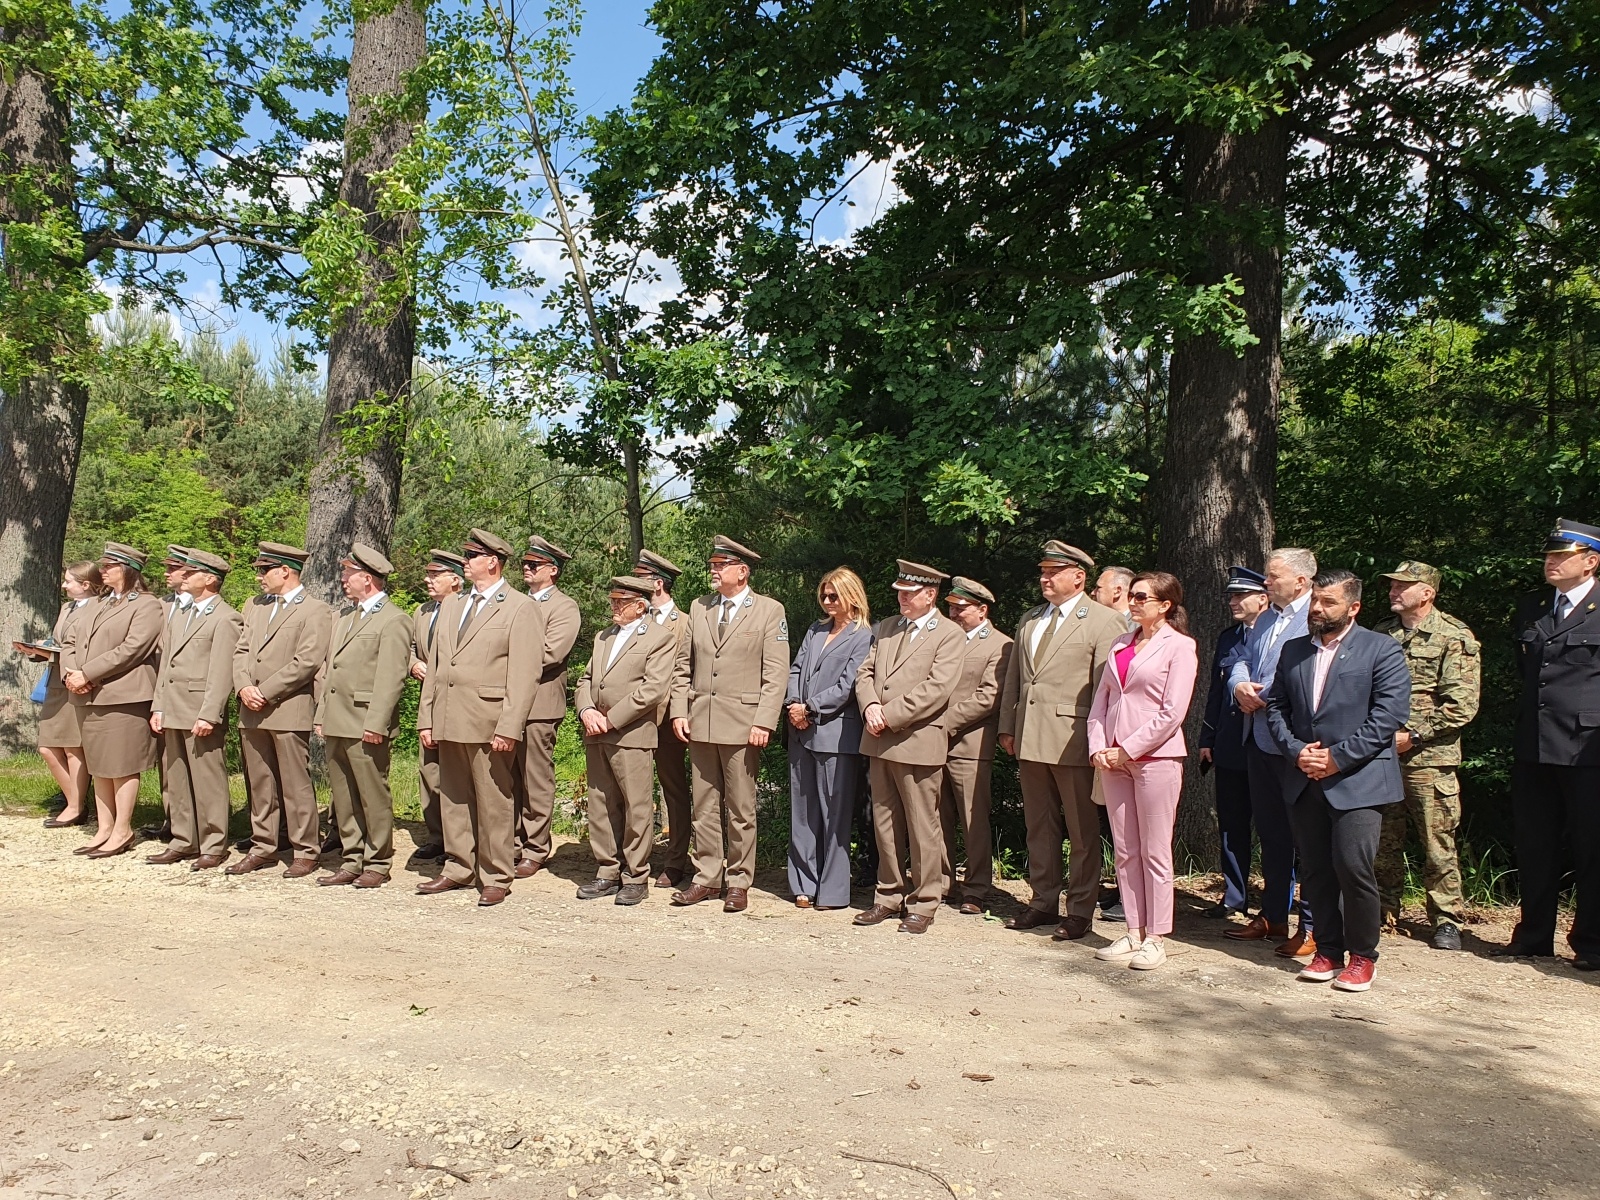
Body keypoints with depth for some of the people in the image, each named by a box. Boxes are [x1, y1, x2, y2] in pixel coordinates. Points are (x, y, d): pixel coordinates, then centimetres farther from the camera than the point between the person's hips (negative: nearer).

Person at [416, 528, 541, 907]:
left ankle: (496, 878, 10)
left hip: (488, 724, -7)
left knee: (494, 803, 0)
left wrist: (508, 729, -17)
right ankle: (458, 869, 25)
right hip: (448, 723, 7)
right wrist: (426, 718, 11)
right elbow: (434, 665, 19)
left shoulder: (520, 609, -5)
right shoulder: (451, 606, 18)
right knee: (453, 800, 12)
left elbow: (524, 676, -11)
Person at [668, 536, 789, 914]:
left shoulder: (769, 611, -2)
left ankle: (738, 882, 13)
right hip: (700, 722, 5)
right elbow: (683, 665, 13)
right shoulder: (699, 608, 12)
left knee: (741, 809, 3)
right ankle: (707, 878, 20)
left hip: (742, 724, -4)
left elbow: (776, 674, -7)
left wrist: (764, 723, -14)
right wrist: (679, 711, 3)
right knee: (704, 807, 10)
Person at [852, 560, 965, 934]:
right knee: (885, 823, 12)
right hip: (879, 741, 6)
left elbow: (938, 688, -14)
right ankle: (889, 896, 23)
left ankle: (923, 903, 11)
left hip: (919, 741, -6)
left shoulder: (949, 634, -3)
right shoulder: (885, 627, 16)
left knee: (922, 826, 1)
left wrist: (890, 715, -16)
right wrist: (870, 706, -8)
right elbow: (865, 672, 12)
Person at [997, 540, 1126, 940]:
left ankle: (1080, 910, 12)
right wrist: (1007, 727, 12)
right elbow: (1013, 678, 18)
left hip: (1073, 740, -6)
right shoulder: (1029, 620, 17)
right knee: (1039, 827, 13)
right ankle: (1044, 902, 24)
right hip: (1030, 739, 7)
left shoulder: (1104, 621, -4)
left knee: (1082, 830, 3)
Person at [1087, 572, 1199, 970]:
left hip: (1155, 756, -6)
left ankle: (1154, 938, 9)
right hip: (1115, 758, 6)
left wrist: (1127, 750, -11)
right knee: (1125, 850, 8)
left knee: (1154, 851, 0)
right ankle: (1133, 933, 16)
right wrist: (1098, 748, 0)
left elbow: (1172, 713, -11)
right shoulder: (1121, 644, 15)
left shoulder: (1179, 646, -4)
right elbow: (1101, 698, 13)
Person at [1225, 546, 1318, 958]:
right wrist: (1240, 685, -2)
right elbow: (1243, 660, 19)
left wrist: (1264, 696, -17)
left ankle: (1313, 927, 8)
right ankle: (1272, 915, 27)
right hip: (1258, 739, 9)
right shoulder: (1265, 620, 18)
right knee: (1269, 830, 16)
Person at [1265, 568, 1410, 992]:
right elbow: (1276, 707, 13)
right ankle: (1328, 950, 20)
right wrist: (1295, 750, -5)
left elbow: (1390, 715, -9)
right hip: (1304, 780, 5)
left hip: (1358, 780, -5)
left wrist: (1338, 757, -14)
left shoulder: (1381, 649, -1)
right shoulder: (1293, 650, 14)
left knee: (1353, 867, -9)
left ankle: (1362, 956, 8)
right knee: (1316, 871, 7)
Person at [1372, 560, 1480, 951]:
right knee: (1383, 841, 11)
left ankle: (1447, 920, 12)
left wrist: (1414, 736, -14)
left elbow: (1462, 704, -10)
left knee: (1438, 845, 1)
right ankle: (1384, 909, 23)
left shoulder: (1454, 637, -4)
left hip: (1428, 759, -5)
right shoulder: (1380, 633, 12)